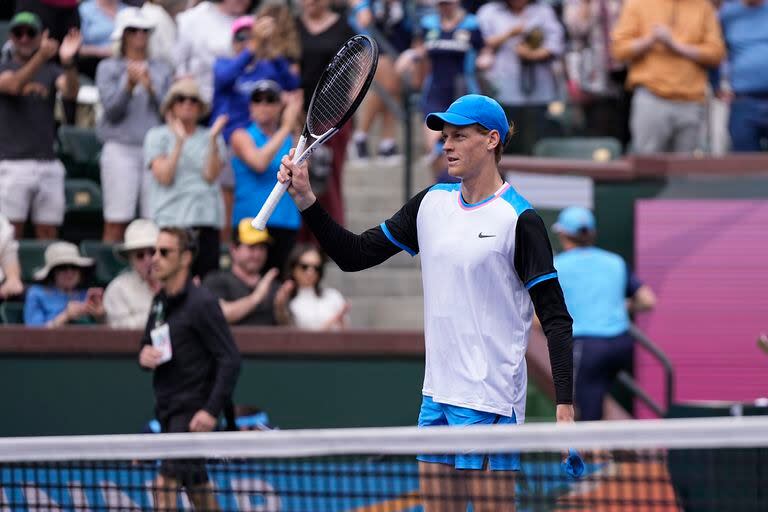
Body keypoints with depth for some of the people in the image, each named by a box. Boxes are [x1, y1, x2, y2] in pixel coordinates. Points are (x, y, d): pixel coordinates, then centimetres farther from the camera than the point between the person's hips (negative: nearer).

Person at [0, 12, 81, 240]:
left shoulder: (51, 72, 12)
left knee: (48, 235, 3)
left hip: (48, 163, 3)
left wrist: (68, 62, -29)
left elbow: (71, 92, -8)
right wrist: (41, 57, -33)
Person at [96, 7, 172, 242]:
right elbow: (112, 110, -2)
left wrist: (150, 88, -8)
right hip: (121, 149, -2)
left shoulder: (162, 70, 16)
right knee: (116, 222, -7)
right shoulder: (108, 68, 9)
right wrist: (129, 85, -14)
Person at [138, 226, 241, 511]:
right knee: (197, 488, 14)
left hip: (193, 411, -8)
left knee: (165, 484, -18)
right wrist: (144, 356, -2)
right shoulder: (160, 301, 12)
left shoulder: (201, 303, -13)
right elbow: (149, 345, 24)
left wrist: (212, 410, -23)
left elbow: (230, 361, -16)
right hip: (169, 411, 8)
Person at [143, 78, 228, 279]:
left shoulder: (209, 138, 13)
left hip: (206, 219, 2)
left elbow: (211, 176, 0)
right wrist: (179, 141, -9)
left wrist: (213, 139, -7)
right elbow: (164, 177, -4)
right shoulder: (157, 136, 9)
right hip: (170, 220, -2)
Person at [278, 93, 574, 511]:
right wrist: (306, 200, 0)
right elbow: (355, 255, 14)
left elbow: (555, 317, -11)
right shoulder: (431, 204, 10)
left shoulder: (520, 220, -10)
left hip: (489, 401, -7)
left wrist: (565, 405, -18)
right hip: (437, 394, 7)